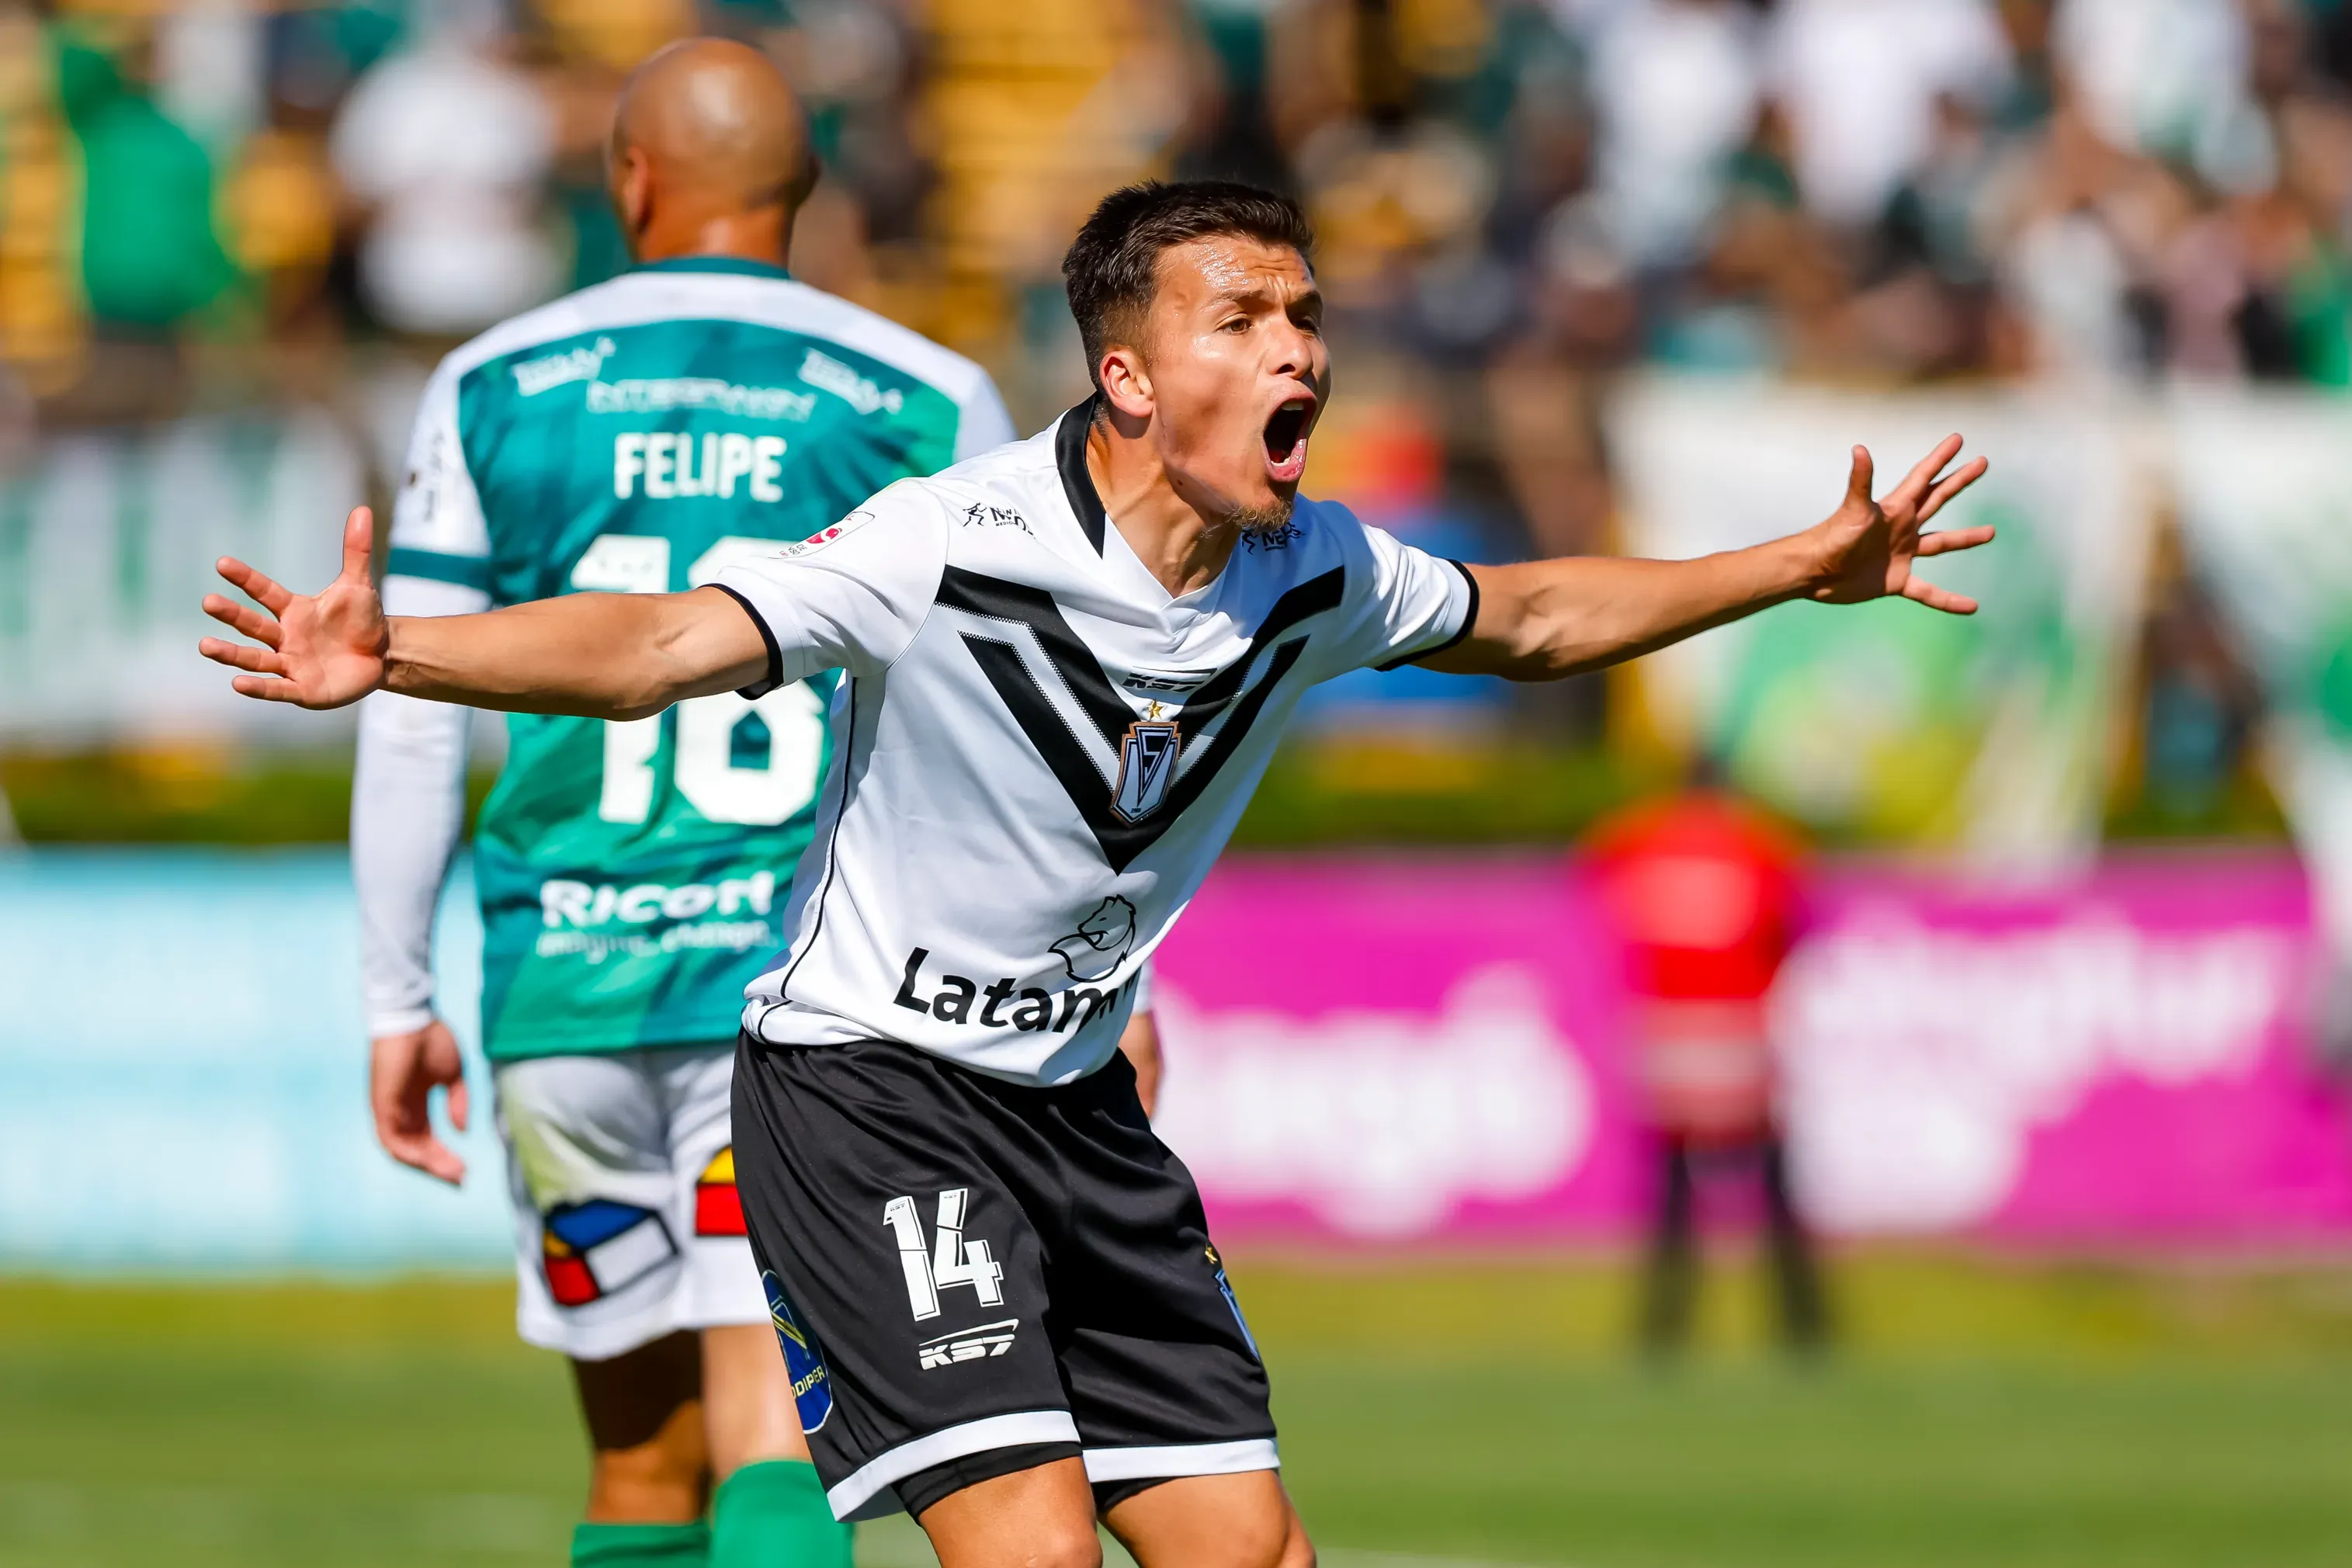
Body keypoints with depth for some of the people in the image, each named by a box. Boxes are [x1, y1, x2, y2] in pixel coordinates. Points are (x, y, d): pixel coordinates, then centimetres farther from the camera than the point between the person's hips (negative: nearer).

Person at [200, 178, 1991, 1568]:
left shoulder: (1313, 576, -2)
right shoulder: (955, 547, -22)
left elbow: (1525, 619, 19)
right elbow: (662, 642, -30)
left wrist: (1808, 565, 20)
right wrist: (392, 655, -44)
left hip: (1079, 1101, 7)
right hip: (869, 1086, -7)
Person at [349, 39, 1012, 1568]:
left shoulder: (494, 392, 5)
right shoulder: (926, 402, 3)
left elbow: (410, 716, 4)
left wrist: (399, 1001, 11)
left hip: (565, 982, 2)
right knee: (769, 1442, -8)